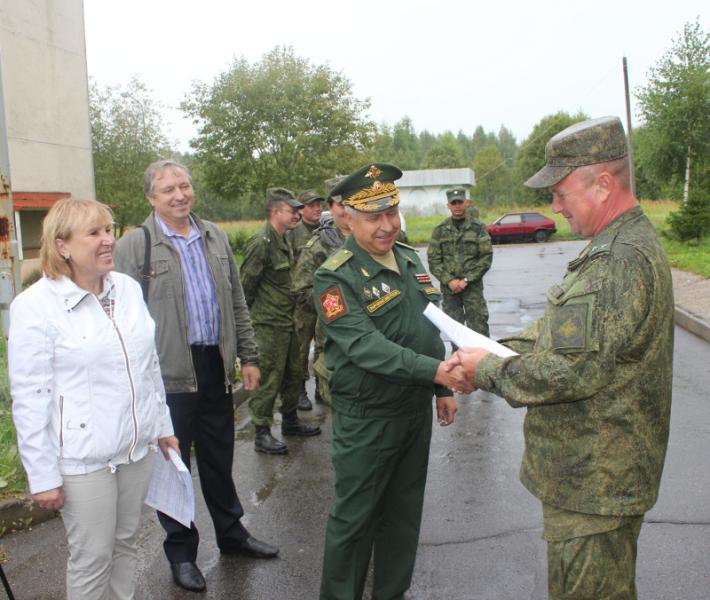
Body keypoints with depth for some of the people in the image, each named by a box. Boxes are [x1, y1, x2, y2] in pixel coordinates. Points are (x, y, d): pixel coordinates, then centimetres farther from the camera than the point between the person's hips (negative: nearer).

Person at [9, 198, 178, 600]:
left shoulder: (129, 288, 3)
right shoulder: (35, 306, -13)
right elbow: (30, 398, -12)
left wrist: (163, 425, 15)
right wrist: (43, 476, -11)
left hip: (138, 448, 5)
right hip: (83, 460, -5)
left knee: (127, 543, 18)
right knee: (92, 559, 8)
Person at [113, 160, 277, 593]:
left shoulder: (214, 237, 9)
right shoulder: (135, 245, -7)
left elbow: (237, 302, 12)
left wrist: (249, 357, 10)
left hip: (216, 366, 5)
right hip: (168, 373, -4)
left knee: (219, 458, 18)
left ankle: (231, 533, 37)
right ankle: (181, 551, 28)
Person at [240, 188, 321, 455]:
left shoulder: (282, 241, 13)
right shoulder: (261, 242, -17)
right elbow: (246, 283, -16)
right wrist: (254, 313, -8)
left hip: (287, 320, 9)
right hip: (269, 324, -9)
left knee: (293, 372, 18)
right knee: (269, 379, -3)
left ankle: (290, 420, 33)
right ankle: (262, 433, 7)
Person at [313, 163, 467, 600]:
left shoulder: (411, 260, 6)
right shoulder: (336, 278, -16)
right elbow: (365, 346, -27)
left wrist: (441, 389, 14)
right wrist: (434, 370, -35)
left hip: (417, 409, 7)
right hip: (367, 417, -7)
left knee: (404, 513, 19)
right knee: (354, 518, 7)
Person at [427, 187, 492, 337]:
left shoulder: (478, 227, 1)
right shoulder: (440, 230, 6)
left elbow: (486, 257, -4)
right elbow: (433, 260, 2)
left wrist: (466, 280, -11)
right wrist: (449, 280, -11)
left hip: (473, 286, -2)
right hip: (449, 287, 2)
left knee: (478, 327, -2)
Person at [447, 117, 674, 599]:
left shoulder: (625, 262, -26)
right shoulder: (616, 248, 10)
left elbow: (571, 370, -27)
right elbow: (559, 333, 15)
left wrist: (489, 371, -13)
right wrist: (490, 352, 1)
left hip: (594, 483, -10)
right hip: (591, 471, 10)